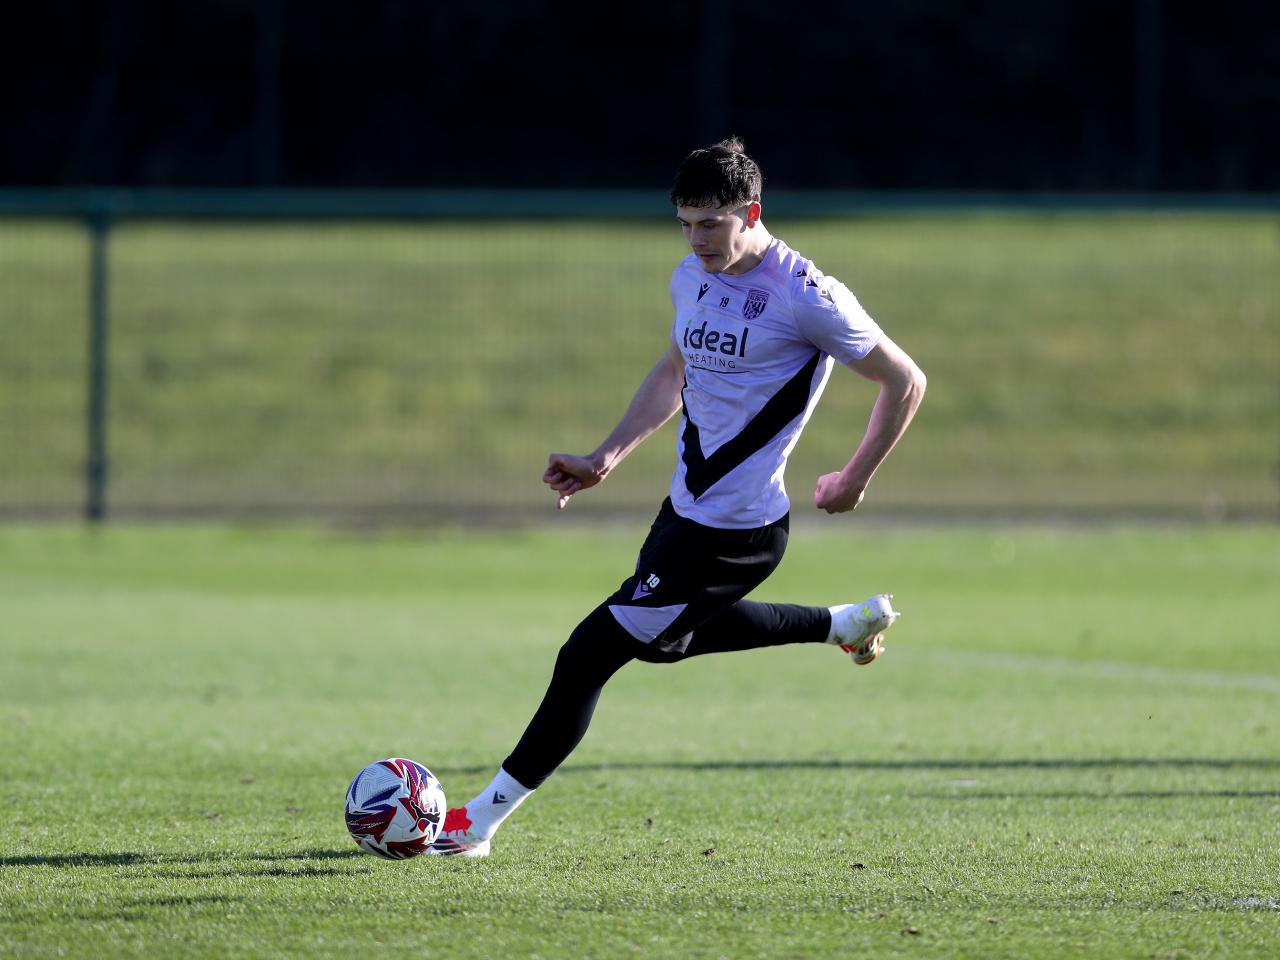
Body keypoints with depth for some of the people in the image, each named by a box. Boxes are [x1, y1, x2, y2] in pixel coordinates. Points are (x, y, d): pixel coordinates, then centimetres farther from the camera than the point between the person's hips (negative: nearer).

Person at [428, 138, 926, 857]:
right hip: (687, 505, 9)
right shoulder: (693, 278, 4)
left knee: (592, 652, -7)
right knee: (666, 637, 31)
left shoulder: (804, 296, -19)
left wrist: (856, 480, -4)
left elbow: (906, 381, -10)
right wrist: (606, 460, 15)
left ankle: (481, 821, 2)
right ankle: (848, 624, 41)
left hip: (734, 532, -9)